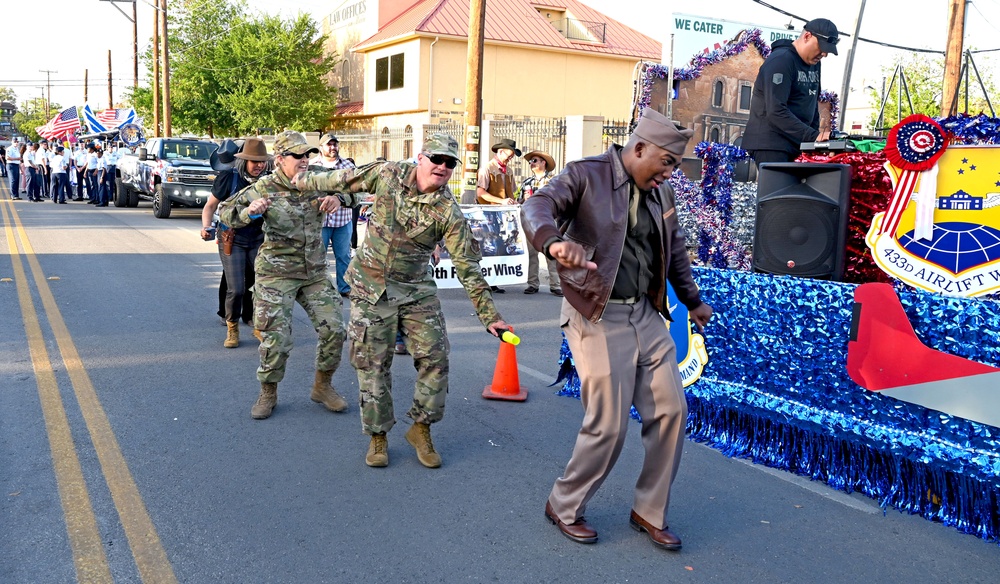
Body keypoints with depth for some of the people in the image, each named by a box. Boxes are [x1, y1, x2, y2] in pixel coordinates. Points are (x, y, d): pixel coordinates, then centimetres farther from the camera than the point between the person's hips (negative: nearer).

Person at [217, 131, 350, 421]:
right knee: (276, 338, -5)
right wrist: (249, 211, -28)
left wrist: (337, 197, -12)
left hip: (315, 272, 4)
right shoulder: (264, 189, -9)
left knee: (333, 329, 0)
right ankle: (268, 394, 18)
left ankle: (322, 386, 21)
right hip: (276, 274, -4)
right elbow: (225, 212, -6)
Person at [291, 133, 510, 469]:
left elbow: (467, 267, -13)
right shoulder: (387, 174, -8)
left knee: (435, 358, -5)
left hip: (416, 291, 0)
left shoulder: (448, 212, -12)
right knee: (372, 364, 4)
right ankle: (378, 436, 18)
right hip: (370, 288, 0)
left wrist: (489, 316, -16)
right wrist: (305, 181, 23)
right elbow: (345, 180, 10)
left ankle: (421, 429, 15)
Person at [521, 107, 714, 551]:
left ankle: (649, 512, 24)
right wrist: (555, 242, -48)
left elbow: (675, 250, 24)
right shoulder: (586, 176, -9)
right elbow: (537, 206, -26)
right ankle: (564, 507, 20)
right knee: (609, 426, -5)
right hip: (598, 317, -7)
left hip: (646, 315, 7)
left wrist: (693, 301, 32)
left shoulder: (661, 192, 10)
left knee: (671, 411, 5)